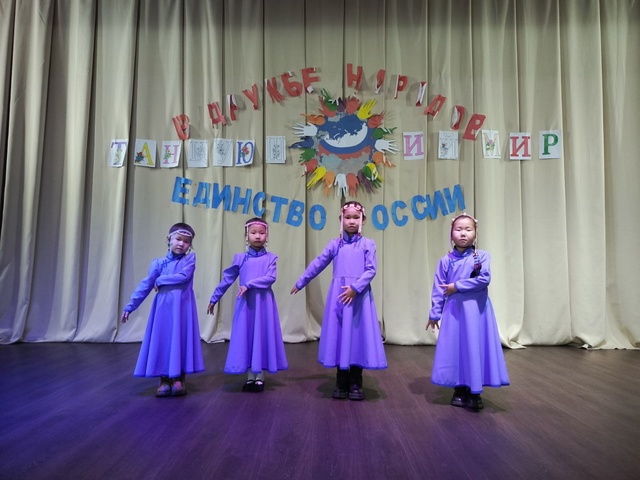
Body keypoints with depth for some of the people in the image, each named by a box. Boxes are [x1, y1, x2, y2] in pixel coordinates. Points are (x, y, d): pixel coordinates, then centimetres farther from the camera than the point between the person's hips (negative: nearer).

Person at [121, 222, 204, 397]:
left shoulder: (190, 259, 2)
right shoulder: (158, 263, 6)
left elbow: (183, 277, -15)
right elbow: (145, 285, 5)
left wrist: (160, 280, -6)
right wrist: (130, 306, 3)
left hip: (182, 308, -2)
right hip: (163, 308, 2)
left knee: (181, 340, 3)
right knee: (162, 341, 3)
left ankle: (179, 379, 13)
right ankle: (164, 380, 14)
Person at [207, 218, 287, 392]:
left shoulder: (270, 257, 1)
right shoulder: (240, 258, 5)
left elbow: (271, 278, -13)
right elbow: (227, 279, 9)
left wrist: (249, 284, -21)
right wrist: (214, 298, 12)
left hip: (264, 303, -1)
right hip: (246, 303, 1)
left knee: (262, 335, 4)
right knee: (246, 336, 5)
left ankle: (260, 377, 16)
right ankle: (250, 377, 17)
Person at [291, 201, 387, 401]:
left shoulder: (368, 244, 3)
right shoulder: (335, 244, 9)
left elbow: (371, 270, -5)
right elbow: (318, 264, 14)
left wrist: (355, 287, -18)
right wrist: (300, 283, 18)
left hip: (359, 295, -1)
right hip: (338, 295, 2)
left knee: (358, 335, 2)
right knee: (339, 335, 4)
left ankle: (356, 384, 15)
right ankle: (342, 383, 17)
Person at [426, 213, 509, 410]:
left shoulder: (482, 256, -1)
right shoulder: (445, 261, 2)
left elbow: (484, 279, -15)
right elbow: (438, 289, 2)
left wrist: (457, 286, -13)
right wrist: (434, 314, 2)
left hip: (477, 310, -1)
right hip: (454, 310, 1)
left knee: (476, 347, 3)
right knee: (456, 347, 6)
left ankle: (475, 393, 16)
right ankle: (459, 391, 20)